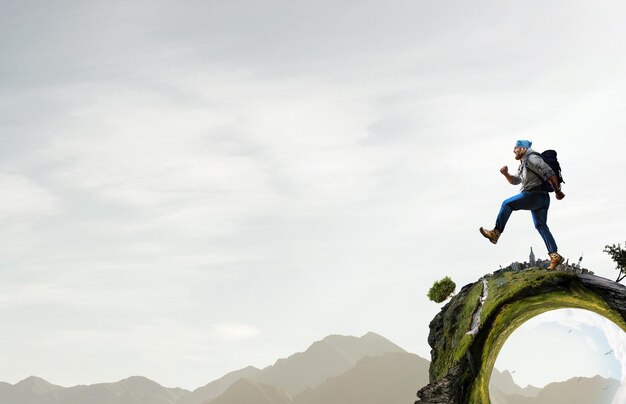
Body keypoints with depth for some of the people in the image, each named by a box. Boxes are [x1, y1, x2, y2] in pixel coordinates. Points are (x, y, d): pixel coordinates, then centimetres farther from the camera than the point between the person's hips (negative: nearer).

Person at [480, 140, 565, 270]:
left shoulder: (532, 158, -7)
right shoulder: (523, 164, 26)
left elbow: (549, 173, -15)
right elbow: (515, 181, 32)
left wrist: (557, 191, -16)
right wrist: (506, 174, 12)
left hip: (535, 194, -10)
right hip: (540, 199, 10)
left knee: (507, 204, -8)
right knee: (541, 226, 6)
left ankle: (496, 233, -11)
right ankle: (555, 255, 0)